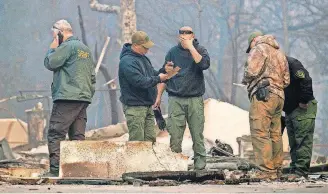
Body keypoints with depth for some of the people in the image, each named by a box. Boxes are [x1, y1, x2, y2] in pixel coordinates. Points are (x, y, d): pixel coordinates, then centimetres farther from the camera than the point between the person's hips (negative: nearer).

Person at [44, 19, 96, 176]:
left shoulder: (67, 46, -7)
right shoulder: (85, 49, 21)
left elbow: (50, 63, -9)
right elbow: (92, 76, 22)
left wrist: (52, 48, 6)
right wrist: (89, 94, 22)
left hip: (67, 98, -9)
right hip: (84, 98, 9)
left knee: (55, 134, -9)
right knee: (78, 136, 9)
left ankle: (55, 170, -16)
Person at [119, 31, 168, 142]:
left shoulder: (143, 57, 13)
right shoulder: (127, 61, -18)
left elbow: (152, 73, 24)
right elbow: (140, 82, -25)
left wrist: (163, 73, 3)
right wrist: (158, 79, -16)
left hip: (147, 106, 9)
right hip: (135, 107, -9)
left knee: (150, 139, 10)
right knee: (137, 143, -8)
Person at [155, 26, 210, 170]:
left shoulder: (200, 50, 5)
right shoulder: (173, 52, 9)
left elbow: (204, 64, -16)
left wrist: (191, 47, -15)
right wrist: (159, 95, 10)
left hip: (195, 99, -1)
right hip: (176, 99, 1)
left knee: (197, 132, 0)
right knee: (175, 132, -6)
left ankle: (200, 160, 10)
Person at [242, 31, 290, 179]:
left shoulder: (259, 49, -1)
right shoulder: (279, 53, 25)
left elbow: (251, 71, -14)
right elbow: (286, 80, 23)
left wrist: (245, 80, 6)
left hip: (263, 96, -9)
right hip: (279, 96, 9)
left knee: (260, 134, -12)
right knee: (275, 134, 11)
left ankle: (267, 171, -18)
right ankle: (277, 169, 12)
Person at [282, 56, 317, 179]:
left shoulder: (292, 63, -15)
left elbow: (306, 81, -25)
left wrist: (304, 101, -22)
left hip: (303, 109, -10)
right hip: (290, 111, 10)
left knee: (303, 140, -11)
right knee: (293, 143, 10)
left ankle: (301, 171, -15)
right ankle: (294, 170, 13)